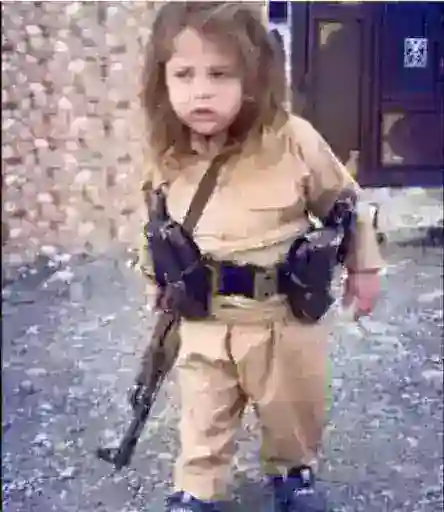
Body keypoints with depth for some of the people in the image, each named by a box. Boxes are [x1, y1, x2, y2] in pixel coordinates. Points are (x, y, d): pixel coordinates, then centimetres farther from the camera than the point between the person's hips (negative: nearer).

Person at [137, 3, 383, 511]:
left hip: (286, 318, -1)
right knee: (203, 422, 17)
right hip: (203, 323, 1)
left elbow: (344, 204, -4)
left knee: (295, 412, 23)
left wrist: (362, 267, 5)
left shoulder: (293, 141, -20)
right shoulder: (166, 159, -10)